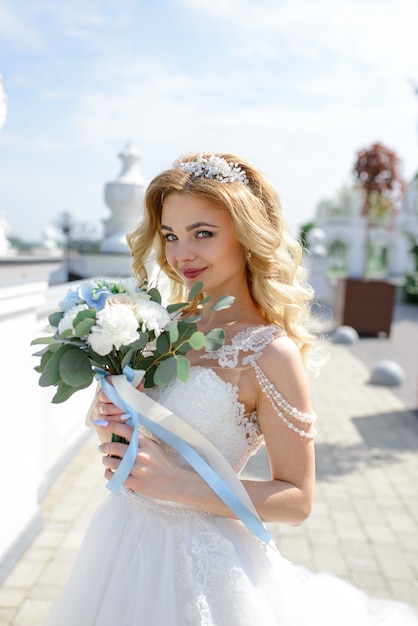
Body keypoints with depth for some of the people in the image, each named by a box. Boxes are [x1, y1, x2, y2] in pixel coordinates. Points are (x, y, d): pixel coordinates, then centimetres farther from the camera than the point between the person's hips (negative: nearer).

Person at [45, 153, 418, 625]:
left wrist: (179, 484, -25)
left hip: (198, 561, -6)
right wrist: (108, 422, -12)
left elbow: (297, 501, -16)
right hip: (126, 539, 6)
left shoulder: (270, 353, -20)